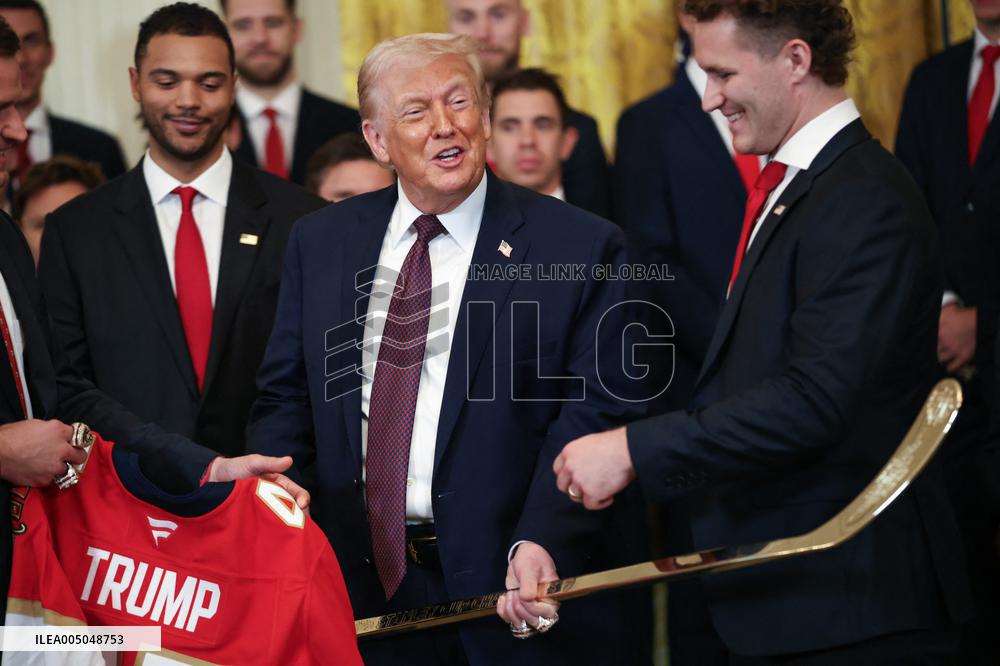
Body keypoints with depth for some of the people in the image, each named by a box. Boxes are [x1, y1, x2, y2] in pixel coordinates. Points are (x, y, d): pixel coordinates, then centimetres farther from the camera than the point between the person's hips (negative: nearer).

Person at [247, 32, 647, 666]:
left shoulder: (580, 248, -5)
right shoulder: (320, 243, 8)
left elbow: (594, 414, -10)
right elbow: (285, 401, 10)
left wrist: (540, 544, -25)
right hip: (364, 592, 3)